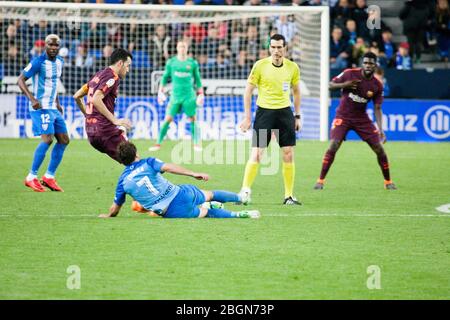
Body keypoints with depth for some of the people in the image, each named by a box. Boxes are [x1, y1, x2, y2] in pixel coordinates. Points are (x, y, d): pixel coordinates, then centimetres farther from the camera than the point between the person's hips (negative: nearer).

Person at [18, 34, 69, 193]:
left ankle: (49, 177, 12)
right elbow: (20, 80, -13)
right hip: (41, 107, -9)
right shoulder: (38, 62, -13)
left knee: (64, 140, 5)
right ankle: (31, 177, -10)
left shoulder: (59, 61, 11)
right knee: (47, 139, -20)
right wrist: (32, 99, -24)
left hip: (53, 108, 9)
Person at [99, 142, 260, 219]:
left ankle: (237, 215, 6)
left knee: (205, 212, 20)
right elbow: (167, 167, -18)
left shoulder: (123, 181, 3)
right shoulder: (148, 163, -1)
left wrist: (108, 216, 31)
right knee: (209, 195, 29)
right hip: (180, 194, 0)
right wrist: (193, 174, -21)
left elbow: (115, 208, 9)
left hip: (169, 212, 0)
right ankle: (241, 198, 51)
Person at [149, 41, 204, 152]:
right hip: (175, 95, 0)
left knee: (192, 119, 0)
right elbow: (165, 77, 12)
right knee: (168, 119, -5)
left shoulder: (193, 63, 5)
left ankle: (196, 144, 9)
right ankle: (158, 143, 0)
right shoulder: (171, 62, 5)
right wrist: (161, 92, 5)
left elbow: (197, 79, 12)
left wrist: (201, 94, 8)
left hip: (189, 96, 0)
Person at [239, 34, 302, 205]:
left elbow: (296, 91, 15)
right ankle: (245, 191, -1)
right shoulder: (260, 65, -7)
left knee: (288, 154, 1)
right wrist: (247, 117, -5)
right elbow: (248, 90, -1)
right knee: (256, 153, -8)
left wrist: (297, 116, 12)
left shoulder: (292, 67, 2)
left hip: (285, 112, 3)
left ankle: (289, 196, 9)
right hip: (264, 112, -3)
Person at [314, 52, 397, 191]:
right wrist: (344, 85, -24)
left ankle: (388, 181, 17)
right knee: (333, 146, -19)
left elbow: (377, 109, -4)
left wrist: (380, 130, -14)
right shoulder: (350, 74, -11)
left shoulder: (377, 86, -7)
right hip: (343, 116, -2)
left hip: (361, 119, 2)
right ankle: (320, 180, -9)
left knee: (379, 149, -2)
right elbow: (331, 85, -3)